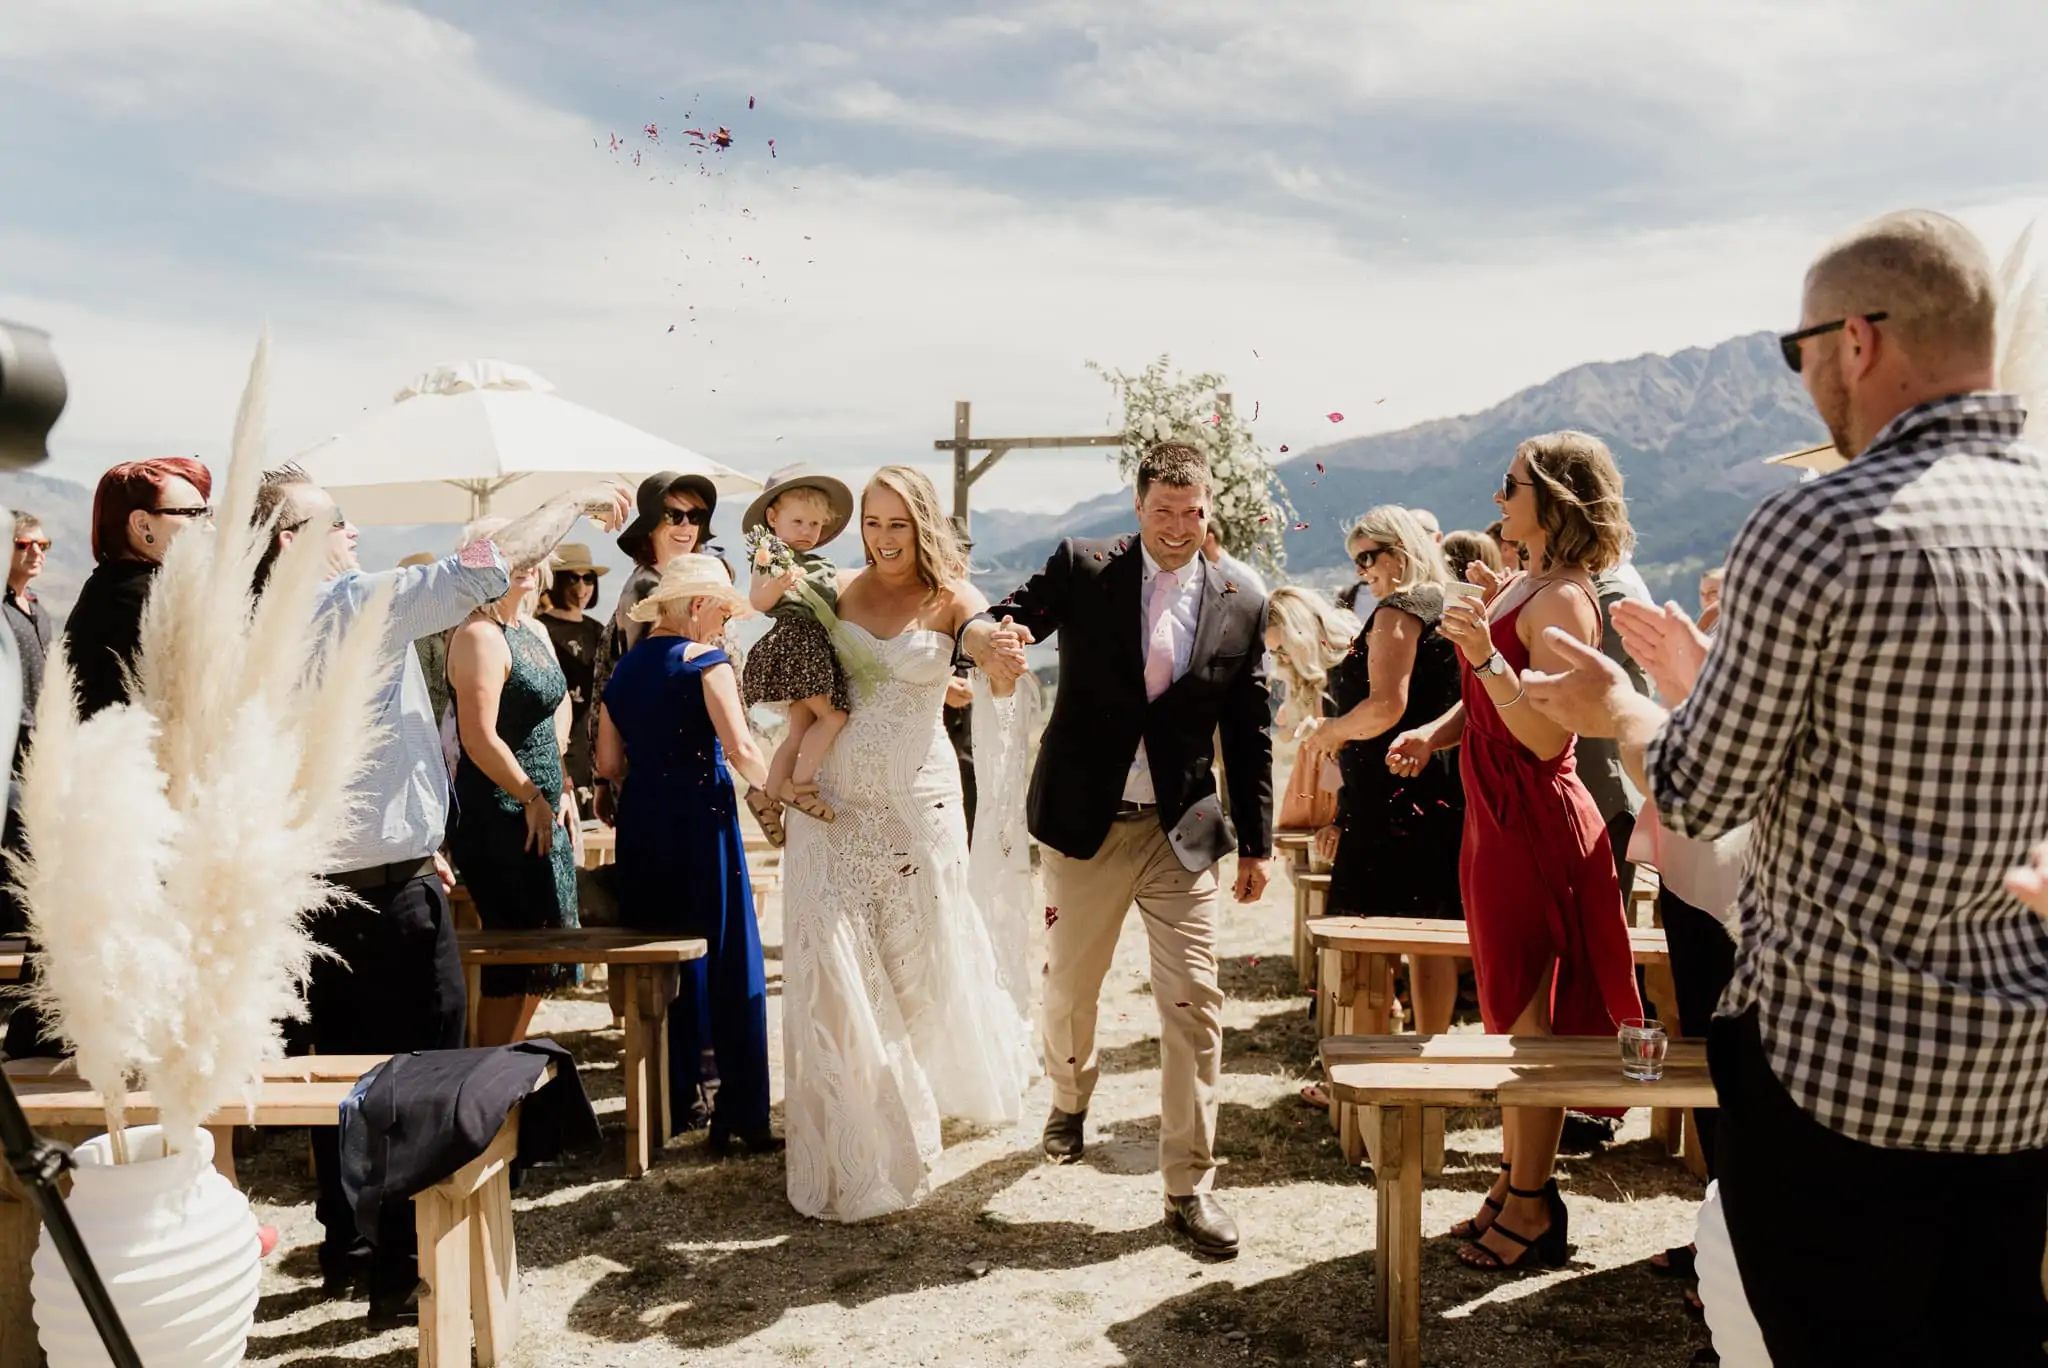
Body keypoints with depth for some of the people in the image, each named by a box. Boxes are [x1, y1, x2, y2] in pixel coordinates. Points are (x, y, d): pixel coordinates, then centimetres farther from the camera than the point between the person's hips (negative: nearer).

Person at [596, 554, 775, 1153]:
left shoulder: (624, 668, 11)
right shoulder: (705, 660, -7)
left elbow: (609, 763, 10)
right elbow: (740, 748, -18)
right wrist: (774, 790, -1)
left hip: (640, 821, 6)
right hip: (699, 818, -6)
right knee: (729, 963, -1)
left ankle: (680, 1093, 25)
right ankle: (741, 1115, -1)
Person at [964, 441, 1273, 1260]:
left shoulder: (1241, 607, 1)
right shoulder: (1081, 569, -3)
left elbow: (1248, 735, 6)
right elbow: (1002, 622, -12)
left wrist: (1257, 841, 5)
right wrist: (988, 639, -37)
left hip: (1182, 831, 1)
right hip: (1085, 823, 0)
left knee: (1194, 1005, -2)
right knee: (1068, 986, 15)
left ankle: (1188, 1186, 11)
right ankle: (1070, 1098, 47)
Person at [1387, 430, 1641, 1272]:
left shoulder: (1562, 600, -17)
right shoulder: (1520, 585, 11)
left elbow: (1546, 735, -25)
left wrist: (1486, 656, -36)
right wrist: (1433, 734, 4)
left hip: (1535, 822, -10)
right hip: (1496, 818, 10)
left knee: (1528, 1015, 1)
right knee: (1508, 1009, 17)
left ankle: (1533, 1209, 14)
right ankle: (1516, 1180, 31)